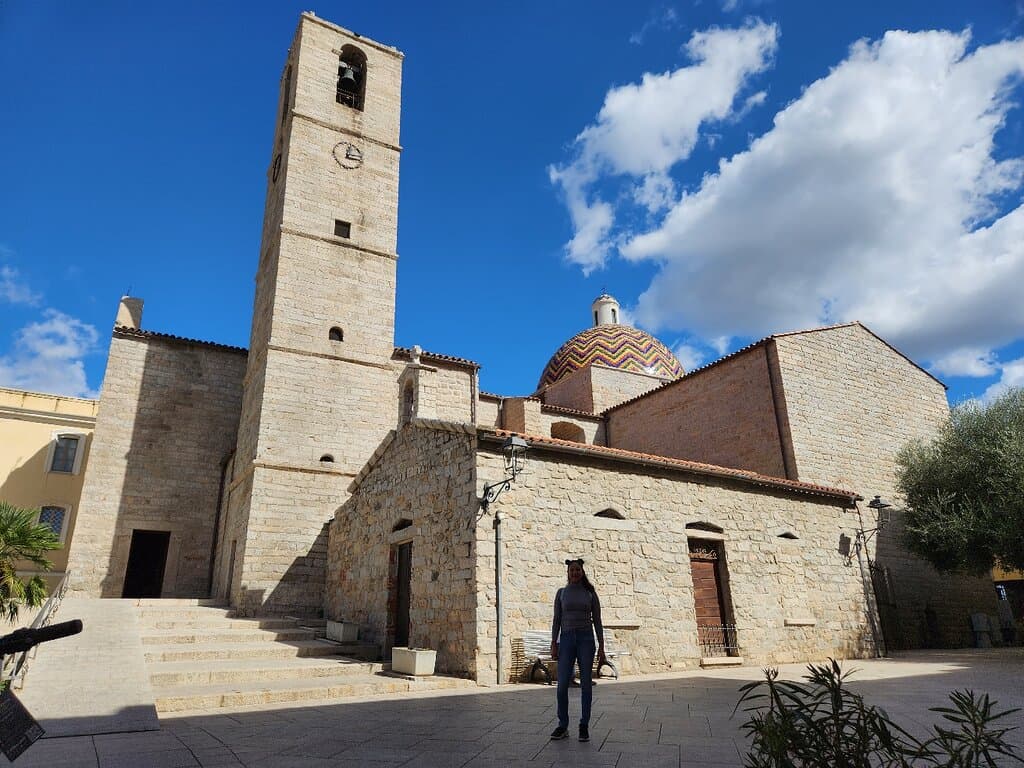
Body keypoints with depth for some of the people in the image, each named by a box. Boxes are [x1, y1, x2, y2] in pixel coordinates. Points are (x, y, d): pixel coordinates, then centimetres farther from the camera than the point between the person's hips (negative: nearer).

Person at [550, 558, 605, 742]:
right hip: (566, 639, 1)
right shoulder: (561, 593, 7)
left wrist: (601, 647, -1)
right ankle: (563, 726, 10)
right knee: (562, 684, -5)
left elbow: (597, 621, 4)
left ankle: (584, 727, 13)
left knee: (586, 684, 0)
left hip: (586, 639, 0)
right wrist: (553, 644, -4)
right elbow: (557, 621, 5)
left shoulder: (590, 593, 5)